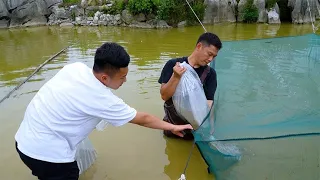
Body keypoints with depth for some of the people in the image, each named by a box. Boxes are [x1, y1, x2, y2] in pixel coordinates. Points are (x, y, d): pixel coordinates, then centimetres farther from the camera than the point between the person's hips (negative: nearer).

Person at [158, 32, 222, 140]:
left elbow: (208, 102, -10)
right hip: (173, 124, -1)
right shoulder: (173, 65, -10)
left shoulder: (210, 73, -4)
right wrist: (176, 77, -29)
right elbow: (164, 96, -13)